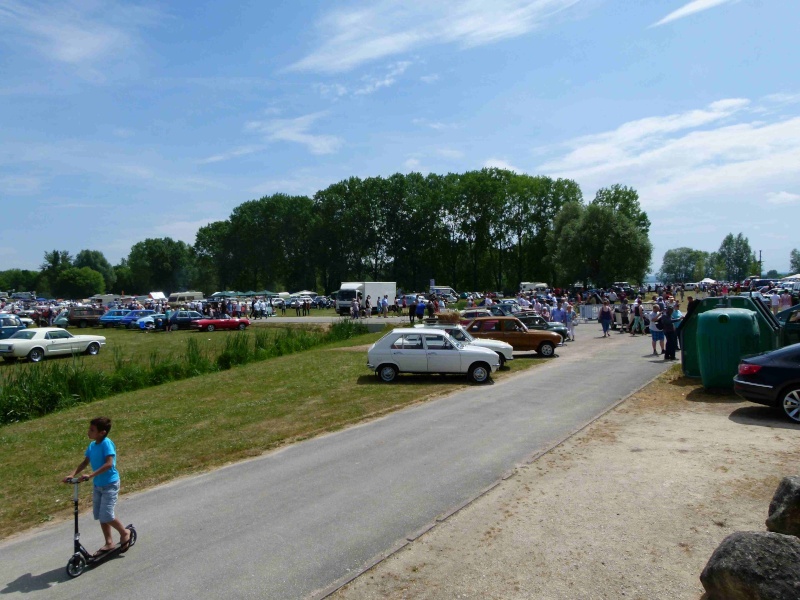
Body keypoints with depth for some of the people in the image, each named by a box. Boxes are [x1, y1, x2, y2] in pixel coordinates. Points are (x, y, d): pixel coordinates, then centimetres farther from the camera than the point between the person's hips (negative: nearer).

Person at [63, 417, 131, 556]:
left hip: (110, 484, -8)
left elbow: (109, 464, -28)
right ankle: (109, 543, 26)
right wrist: (72, 475, -5)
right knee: (100, 516, 12)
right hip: (98, 485, 8)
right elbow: (85, 462, 8)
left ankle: (124, 533, 13)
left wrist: (90, 475, -33)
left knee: (106, 515, -10)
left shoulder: (107, 443, -21)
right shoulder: (92, 445, 2)